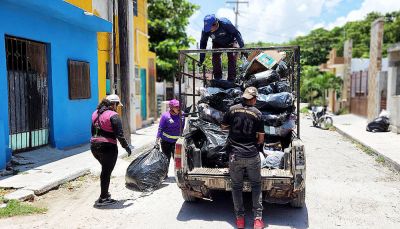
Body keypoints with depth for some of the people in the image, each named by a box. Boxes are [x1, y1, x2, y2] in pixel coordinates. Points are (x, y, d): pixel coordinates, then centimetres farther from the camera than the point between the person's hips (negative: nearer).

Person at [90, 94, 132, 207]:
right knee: (106, 172, 3)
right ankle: (103, 199, 10)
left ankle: (104, 193, 31)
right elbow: (119, 134, -17)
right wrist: (126, 147, -8)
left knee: (105, 169, 24)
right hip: (108, 147, -8)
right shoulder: (113, 115, -13)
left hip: (94, 146, 8)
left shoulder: (95, 114, 11)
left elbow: (93, 131, 18)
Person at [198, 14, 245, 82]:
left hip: (230, 42, -3)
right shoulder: (205, 30, -26)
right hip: (218, 44, 3)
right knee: (215, 56, -17)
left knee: (232, 57, -20)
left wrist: (242, 47, -32)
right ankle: (217, 79, -6)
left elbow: (237, 34, -26)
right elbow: (203, 44, -14)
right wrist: (201, 59, -14)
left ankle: (231, 79, -15)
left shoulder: (225, 24, -36)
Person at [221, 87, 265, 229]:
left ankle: (240, 218, 16)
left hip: (234, 155, 1)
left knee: (237, 186, 12)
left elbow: (223, 127, 11)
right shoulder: (257, 114, -4)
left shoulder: (233, 109, -3)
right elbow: (261, 139, 2)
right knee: (256, 185, 12)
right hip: (252, 155, -1)